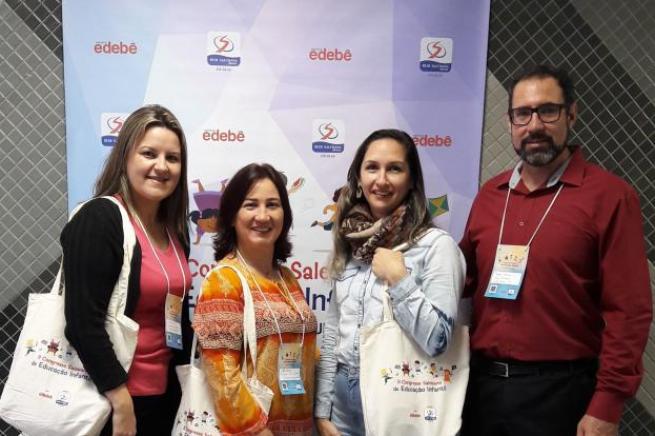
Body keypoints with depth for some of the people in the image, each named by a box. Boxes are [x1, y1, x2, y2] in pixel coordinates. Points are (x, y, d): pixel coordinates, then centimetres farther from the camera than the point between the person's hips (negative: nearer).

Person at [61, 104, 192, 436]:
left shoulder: (174, 228, 4)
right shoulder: (98, 219, -18)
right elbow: (83, 323, -22)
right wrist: (121, 403, -19)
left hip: (165, 390, 7)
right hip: (111, 398, -7)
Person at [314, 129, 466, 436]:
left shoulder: (437, 245, -14)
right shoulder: (349, 243, 3)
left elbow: (437, 340, -19)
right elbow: (331, 334, 7)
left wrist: (398, 279, -23)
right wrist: (321, 410, 7)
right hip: (343, 396, 5)